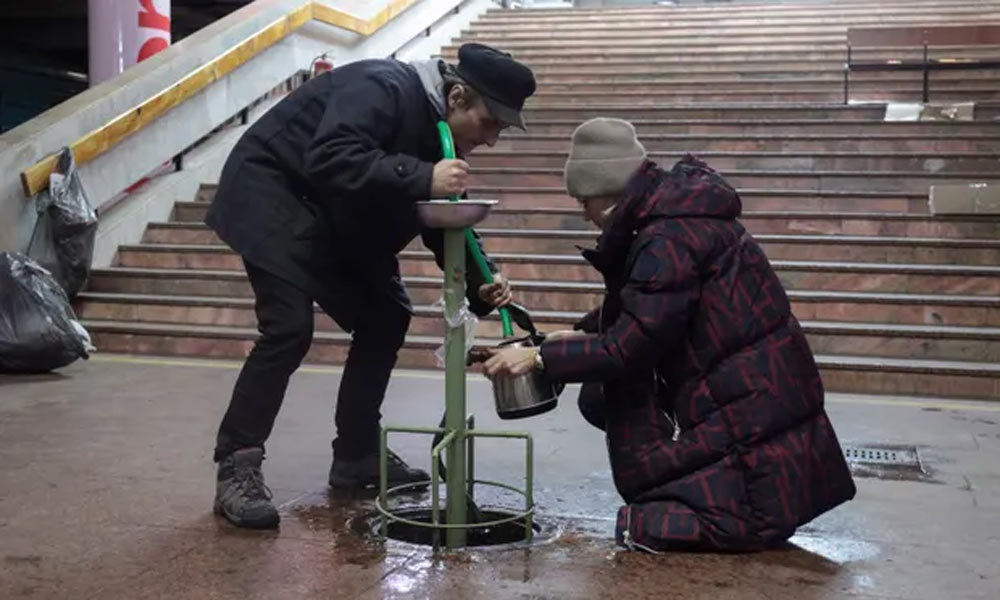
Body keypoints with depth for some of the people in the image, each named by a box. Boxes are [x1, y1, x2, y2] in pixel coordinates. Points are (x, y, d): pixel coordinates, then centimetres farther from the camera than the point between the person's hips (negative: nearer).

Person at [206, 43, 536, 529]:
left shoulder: (439, 136, 1)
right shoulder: (384, 88, -25)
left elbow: (445, 227, 4)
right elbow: (328, 160, -40)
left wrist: (480, 287, -12)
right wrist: (422, 179, -43)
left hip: (332, 218, 9)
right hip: (273, 193, -9)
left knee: (386, 317, 5)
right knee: (289, 330, -20)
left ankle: (356, 455, 14)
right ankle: (236, 468, -10)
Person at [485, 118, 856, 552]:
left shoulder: (669, 237, -23)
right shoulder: (672, 211, 8)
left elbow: (628, 346, -22)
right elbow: (631, 311, 21)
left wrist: (542, 358, -15)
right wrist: (581, 333, 8)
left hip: (753, 413, -10)